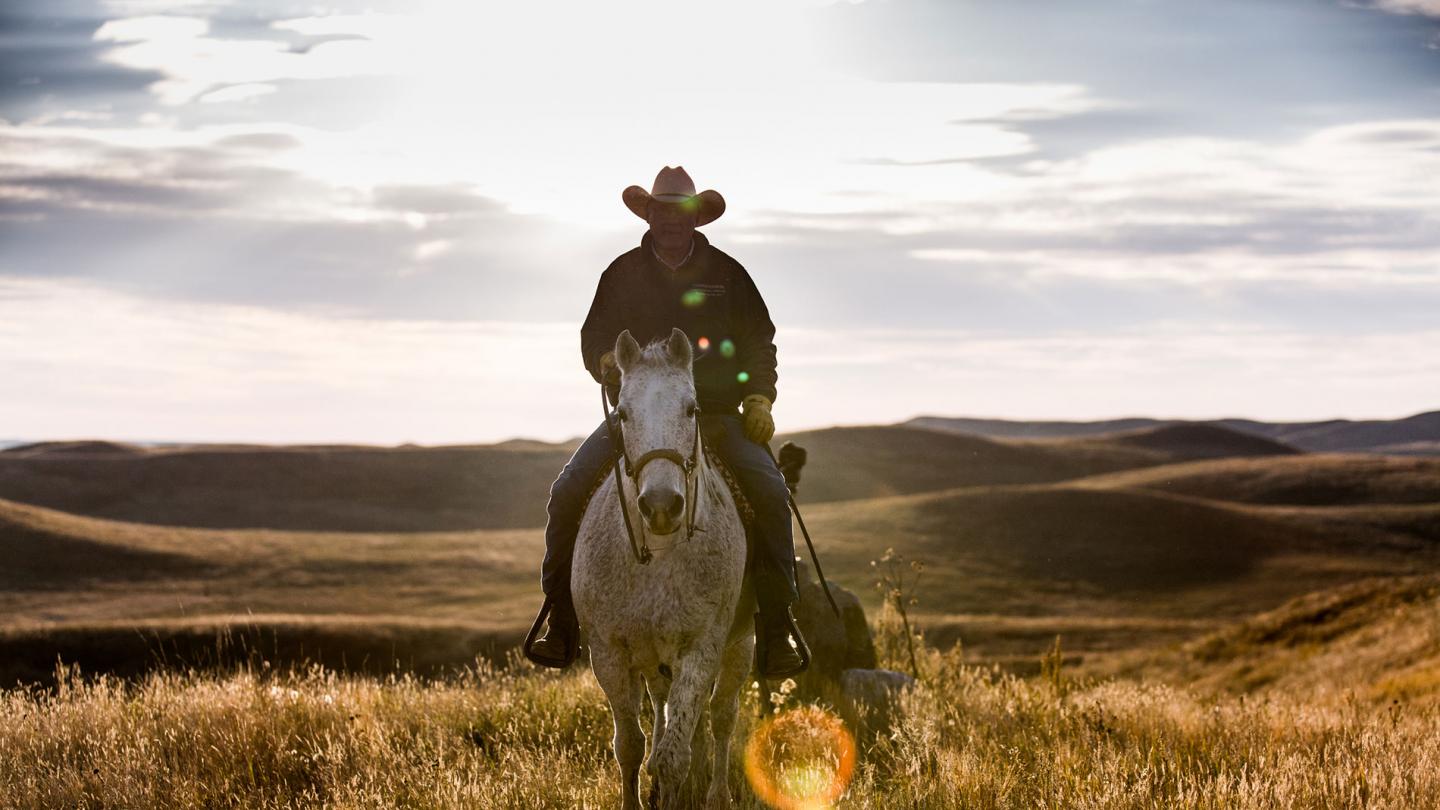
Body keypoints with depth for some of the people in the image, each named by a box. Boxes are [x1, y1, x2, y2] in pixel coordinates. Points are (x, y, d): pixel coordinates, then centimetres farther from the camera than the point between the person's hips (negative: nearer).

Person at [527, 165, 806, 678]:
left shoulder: (727, 274, 8)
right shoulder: (623, 274, 9)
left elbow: (760, 342, 11)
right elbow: (594, 334, 10)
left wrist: (759, 398, -3)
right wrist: (606, 361, -13)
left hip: (715, 413, -1)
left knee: (770, 495, -23)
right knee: (568, 492, -18)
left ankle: (777, 632, -16)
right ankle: (562, 625, -7)